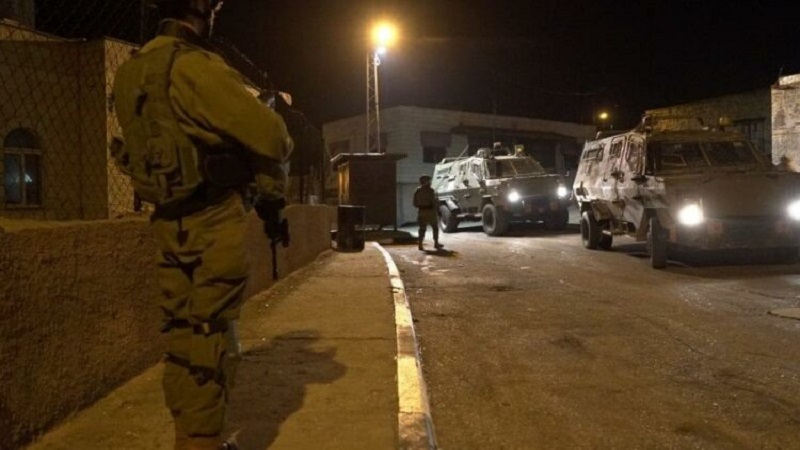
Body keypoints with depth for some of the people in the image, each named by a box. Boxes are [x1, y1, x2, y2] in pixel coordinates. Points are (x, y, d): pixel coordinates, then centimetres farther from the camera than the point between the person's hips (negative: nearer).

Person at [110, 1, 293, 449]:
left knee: (184, 332, 15)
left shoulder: (133, 71, 11)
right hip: (214, 219, -8)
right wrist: (272, 192, 0)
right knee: (212, 334, 1)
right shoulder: (194, 65, -16)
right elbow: (268, 134, -17)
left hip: (170, 218, 8)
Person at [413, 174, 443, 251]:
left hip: (421, 212, 5)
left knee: (422, 228, 9)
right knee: (435, 227, 11)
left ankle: (420, 244, 1)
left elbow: (415, 204, 6)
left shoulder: (417, 191, 5)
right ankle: (436, 243, 14)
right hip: (430, 211, -4)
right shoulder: (430, 190, -11)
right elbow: (434, 201, -15)